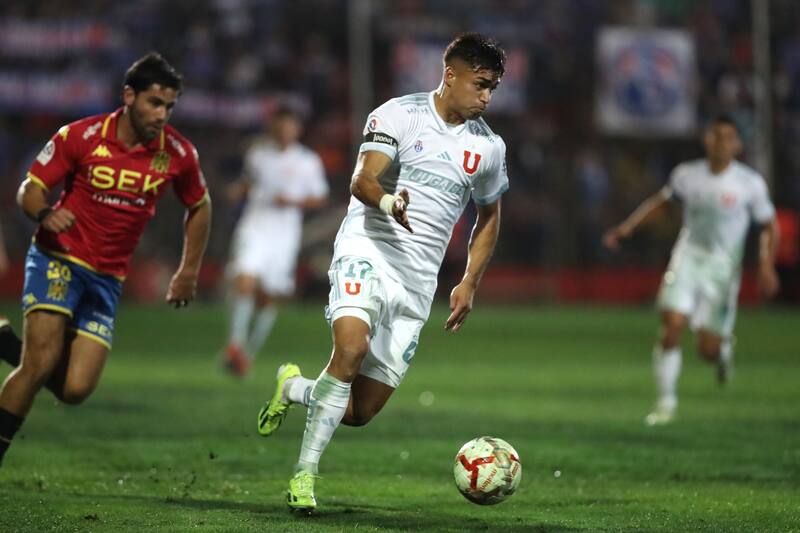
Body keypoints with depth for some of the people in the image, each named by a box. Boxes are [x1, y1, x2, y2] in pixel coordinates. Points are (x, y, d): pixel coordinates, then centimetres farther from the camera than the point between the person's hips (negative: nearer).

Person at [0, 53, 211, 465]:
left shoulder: (177, 153, -3)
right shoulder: (80, 136, -11)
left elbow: (198, 207, 14)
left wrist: (189, 271, 11)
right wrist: (45, 213, -27)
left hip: (107, 277, 3)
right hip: (57, 260, -3)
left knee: (75, 389, -7)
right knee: (41, 364, -20)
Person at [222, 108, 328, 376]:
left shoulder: (309, 162, 2)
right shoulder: (257, 152, 8)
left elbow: (319, 198, 7)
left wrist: (294, 202, -11)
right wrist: (239, 189, 1)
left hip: (285, 233, 0)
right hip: (254, 226, 0)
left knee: (269, 299, 4)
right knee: (245, 281, -23)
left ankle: (249, 354, 17)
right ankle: (235, 344, -27)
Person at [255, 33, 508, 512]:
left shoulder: (489, 147, 10)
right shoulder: (398, 115, -4)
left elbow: (489, 217, 24)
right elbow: (361, 180, -16)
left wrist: (470, 284, 14)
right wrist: (388, 202, -39)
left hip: (419, 282, 5)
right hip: (368, 251, -5)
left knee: (360, 412, 0)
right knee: (351, 349, -32)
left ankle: (293, 388, 32)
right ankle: (306, 473, -21)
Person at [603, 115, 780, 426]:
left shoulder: (750, 184, -5)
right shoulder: (687, 175, 1)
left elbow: (769, 227, 4)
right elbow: (660, 200, 18)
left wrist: (766, 267, -9)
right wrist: (626, 228, 11)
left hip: (723, 269, -1)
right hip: (688, 259, 1)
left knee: (707, 350, -4)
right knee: (672, 326, -17)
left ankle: (724, 346, 37)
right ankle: (666, 403, -4)